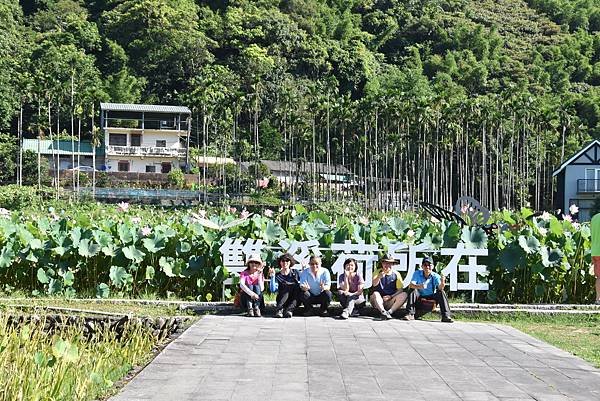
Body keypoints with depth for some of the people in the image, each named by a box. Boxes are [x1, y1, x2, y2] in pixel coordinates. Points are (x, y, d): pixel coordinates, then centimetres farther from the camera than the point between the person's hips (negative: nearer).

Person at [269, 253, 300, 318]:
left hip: (295, 301, 1)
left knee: (295, 285, -25)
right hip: (282, 301, -1)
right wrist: (272, 276, -13)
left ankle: (289, 309, -44)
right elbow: (273, 290, -5)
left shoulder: (295, 272, 15)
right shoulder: (277, 275, 9)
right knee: (286, 286, -27)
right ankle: (279, 309, -45)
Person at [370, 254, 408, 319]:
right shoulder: (377, 272, 4)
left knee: (404, 295, -23)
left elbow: (400, 290, 3)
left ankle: (390, 312, -34)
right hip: (378, 301, -1)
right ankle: (383, 312, -49)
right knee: (375, 293, -32)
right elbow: (374, 284, -14)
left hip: (390, 302, 1)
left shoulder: (396, 274, 7)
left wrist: (391, 296, -13)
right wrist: (381, 275, -30)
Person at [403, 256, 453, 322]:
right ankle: (410, 314, -31)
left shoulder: (435, 276, -9)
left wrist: (442, 283, -51)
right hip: (420, 297, -1)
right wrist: (418, 286, -47)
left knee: (441, 293, -25)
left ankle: (445, 316, -27)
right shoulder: (417, 274, -8)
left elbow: (440, 288, -25)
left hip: (432, 298, 1)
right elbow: (411, 285, -24)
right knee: (413, 291, -30)